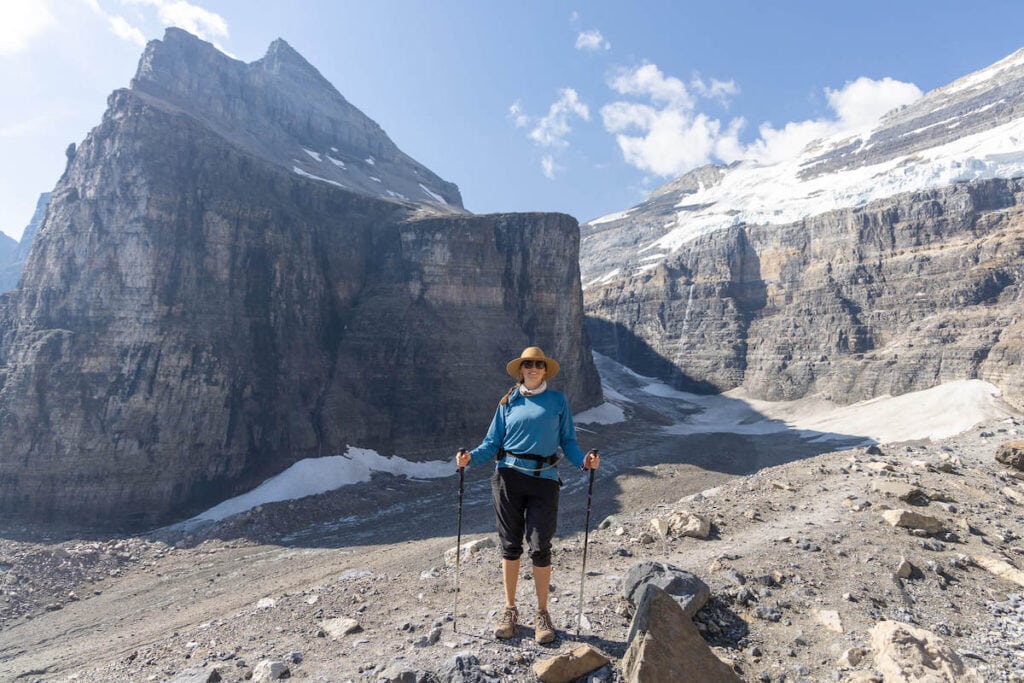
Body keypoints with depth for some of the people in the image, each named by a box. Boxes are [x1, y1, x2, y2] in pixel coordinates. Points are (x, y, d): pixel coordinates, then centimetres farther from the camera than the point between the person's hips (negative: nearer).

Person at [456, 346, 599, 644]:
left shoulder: (558, 400, 6)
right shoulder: (508, 402, 8)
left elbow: (568, 440, 5)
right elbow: (493, 442, 6)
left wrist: (584, 461, -13)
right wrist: (470, 457, -11)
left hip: (544, 480, -1)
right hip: (509, 477, 1)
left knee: (540, 548, 1)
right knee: (510, 545, 9)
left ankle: (542, 614, 19)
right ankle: (510, 609, 24)